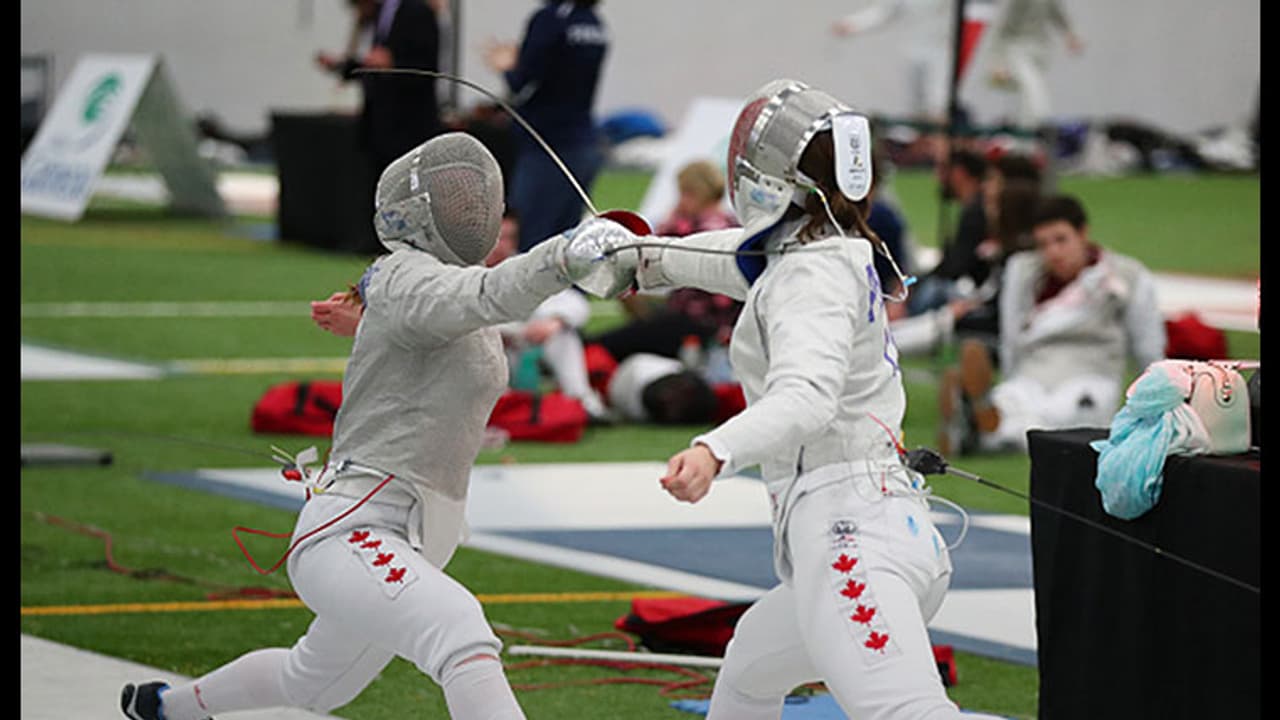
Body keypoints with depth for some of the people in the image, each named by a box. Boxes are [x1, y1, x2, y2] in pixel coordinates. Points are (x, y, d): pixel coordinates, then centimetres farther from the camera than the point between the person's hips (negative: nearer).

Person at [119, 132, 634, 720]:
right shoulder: (405, 279, -15)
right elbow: (484, 296, -37)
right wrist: (565, 258, -54)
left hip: (408, 550, 10)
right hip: (348, 537, -10)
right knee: (463, 635, -36)